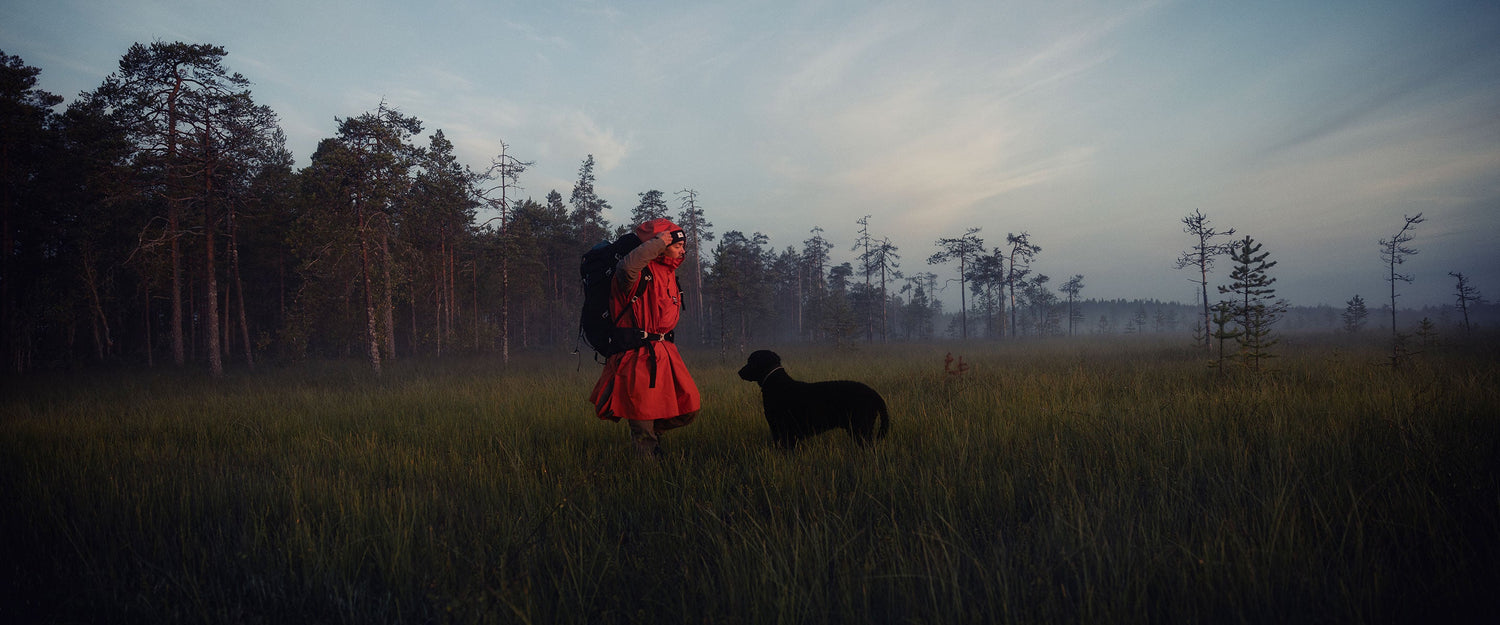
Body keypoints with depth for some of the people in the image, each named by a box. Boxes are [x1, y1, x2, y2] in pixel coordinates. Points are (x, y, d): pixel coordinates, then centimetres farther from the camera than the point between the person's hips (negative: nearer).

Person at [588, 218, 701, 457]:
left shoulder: (669, 275, 15)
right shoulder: (640, 272, -14)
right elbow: (627, 268, -38)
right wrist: (657, 242, -29)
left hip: (665, 354, 9)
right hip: (638, 355, -9)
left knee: (688, 408, 7)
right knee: (643, 416, -1)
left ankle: (651, 431, 30)